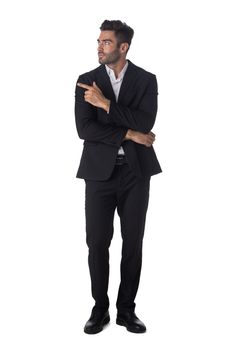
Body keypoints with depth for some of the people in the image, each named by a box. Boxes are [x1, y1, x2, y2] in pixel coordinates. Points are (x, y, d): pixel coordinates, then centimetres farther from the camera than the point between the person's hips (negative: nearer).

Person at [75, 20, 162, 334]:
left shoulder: (146, 80, 2)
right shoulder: (87, 81, 3)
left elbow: (146, 123, -14)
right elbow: (84, 129, -9)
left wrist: (106, 103, -20)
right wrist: (128, 134, -13)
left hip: (135, 171, 0)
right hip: (100, 170, 0)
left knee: (133, 243, 5)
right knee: (97, 242, 1)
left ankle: (126, 309, 19)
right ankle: (100, 308, 18)